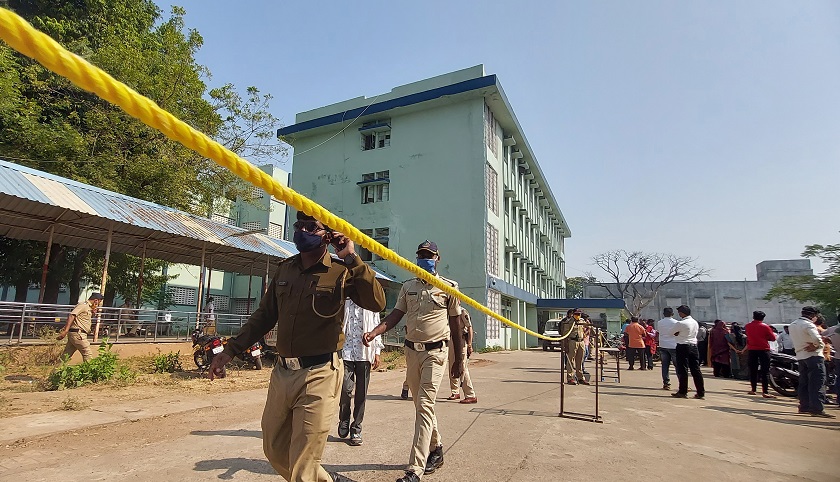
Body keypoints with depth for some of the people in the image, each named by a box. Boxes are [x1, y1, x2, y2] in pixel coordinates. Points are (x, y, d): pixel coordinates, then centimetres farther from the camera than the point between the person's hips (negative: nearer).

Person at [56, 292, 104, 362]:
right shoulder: (83, 305, -10)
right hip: (78, 333, -9)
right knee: (88, 355, -4)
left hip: (75, 334, 9)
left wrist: (92, 313, 9)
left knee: (66, 356, 11)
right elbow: (71, 316, -21)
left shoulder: (88, 307, 18)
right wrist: (66, 330, -29)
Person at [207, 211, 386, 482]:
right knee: (275, 451, 21)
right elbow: (264, 316, 16)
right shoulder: (284, 270, 9)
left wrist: (352, 259, -23)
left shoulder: (341, 272, -8)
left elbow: (377, 303, -23)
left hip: (319, 375, -7)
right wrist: (230, 350, 13)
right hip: (282, 373, 7)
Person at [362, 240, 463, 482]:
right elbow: (395, 315, 3)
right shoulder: (408, 286, 10)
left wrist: (458, 360, 4)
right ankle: (436, 448, 36)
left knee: (425, 406, -10)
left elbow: (455, 324, 3)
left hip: (435, 352, -5)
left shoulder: (449, 287, 0)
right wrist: (374, 332, -15)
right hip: (412, 351, 5)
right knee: (421, 405, 15)